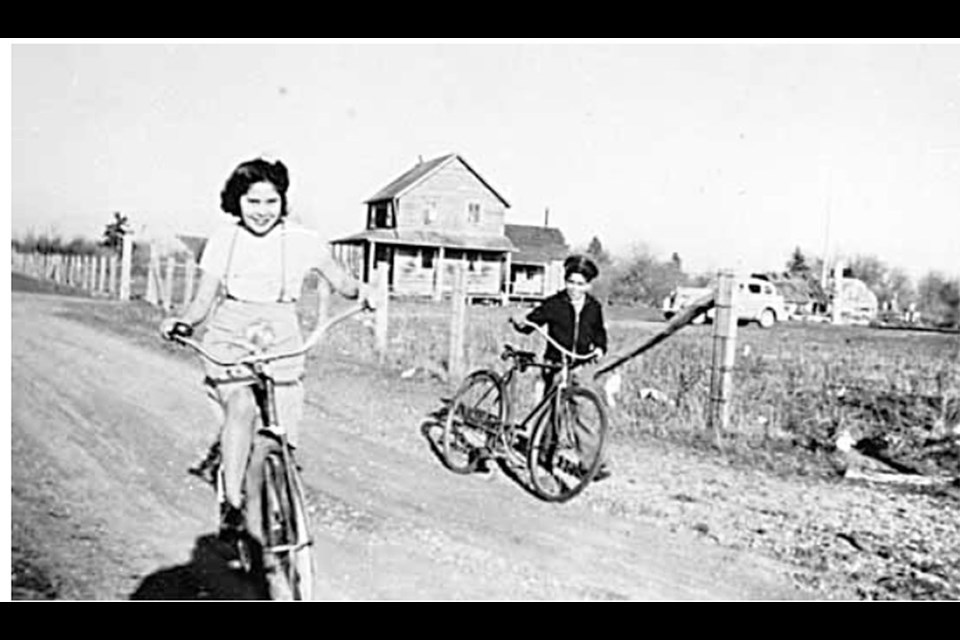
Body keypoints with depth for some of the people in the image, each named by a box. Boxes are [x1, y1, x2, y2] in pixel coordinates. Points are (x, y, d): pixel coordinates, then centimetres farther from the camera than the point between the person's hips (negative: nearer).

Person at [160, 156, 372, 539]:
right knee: (242, 408, -28)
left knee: (282, 442, -4)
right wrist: (182, 323, -13)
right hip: (229, 339, 0)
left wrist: (360, 290, -11)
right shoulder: (223, 240, 4)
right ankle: (232, 504, -14)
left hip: (280, 346, 0)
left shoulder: (302, 241, 0)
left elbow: (340, 282, 10)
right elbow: (203, 302, 7)